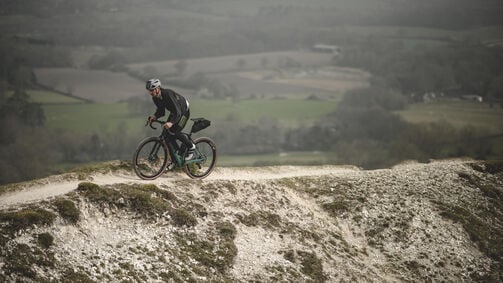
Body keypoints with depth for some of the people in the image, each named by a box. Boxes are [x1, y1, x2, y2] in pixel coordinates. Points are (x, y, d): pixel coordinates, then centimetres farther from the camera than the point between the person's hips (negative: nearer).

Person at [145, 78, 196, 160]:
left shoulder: (168, 94, -36)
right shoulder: (155, 98, -12)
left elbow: (178, 112, -42)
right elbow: (161, 111, -1)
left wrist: (171, 122, -57)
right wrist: (154, 116, -23)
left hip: (183, 111, -8)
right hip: (173, 112, 8)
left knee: (175, 132, -21)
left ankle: (191, 147, 3)